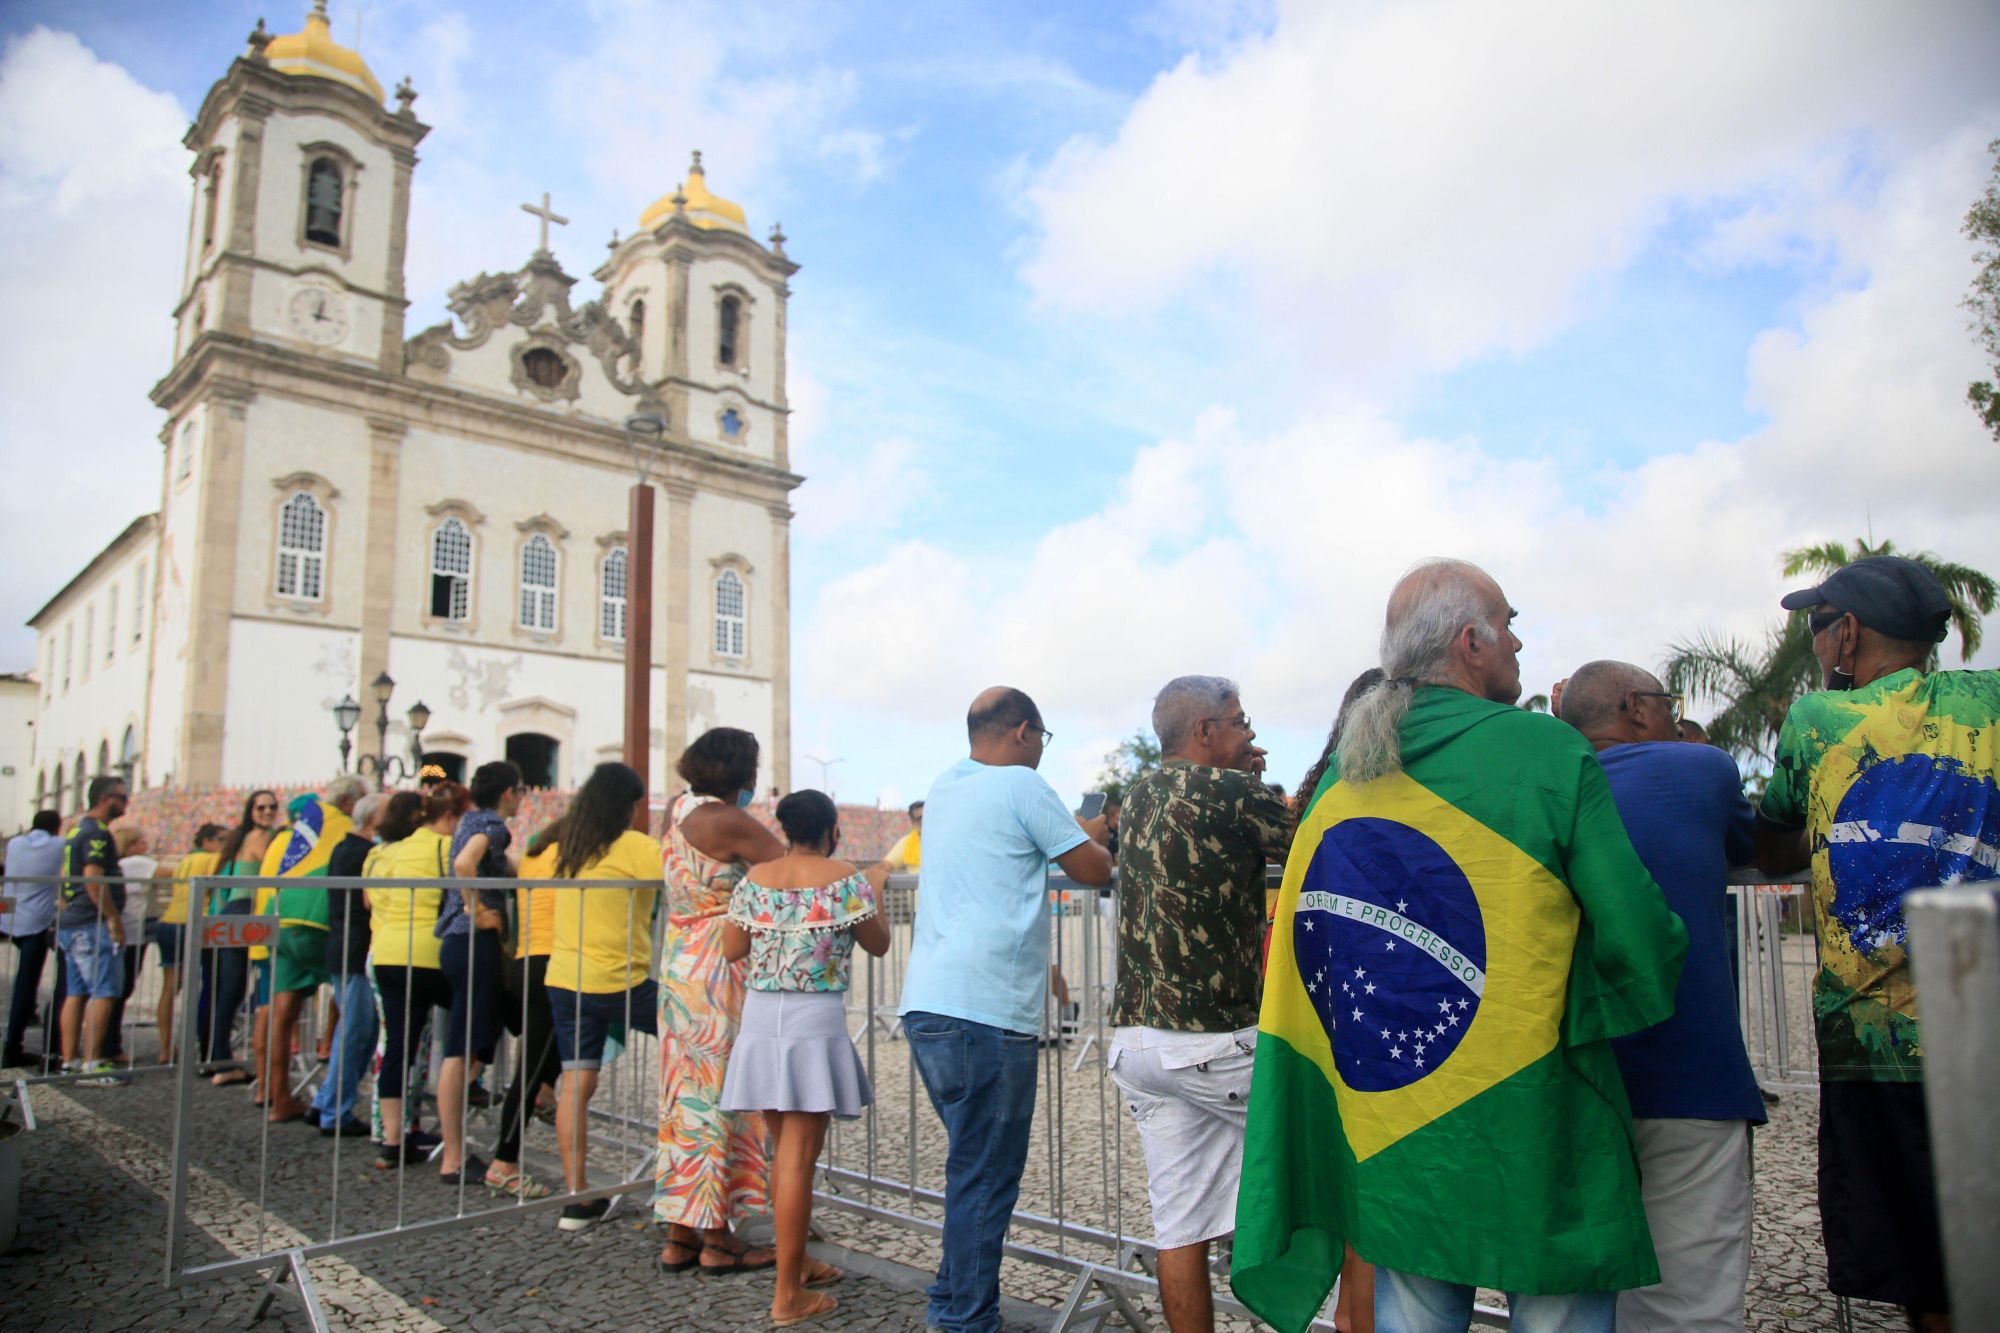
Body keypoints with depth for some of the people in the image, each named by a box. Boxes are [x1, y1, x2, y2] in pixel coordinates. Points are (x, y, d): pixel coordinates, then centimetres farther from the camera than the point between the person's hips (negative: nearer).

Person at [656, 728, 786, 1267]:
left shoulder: (677, 810, 9)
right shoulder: (728, 821, -15)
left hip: (678, 969, 8)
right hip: (719, 973, -8)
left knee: (685, 1095, 13)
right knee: (722, 1097, 0)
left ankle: (679, 1234, 21)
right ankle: (718, 1240, 9)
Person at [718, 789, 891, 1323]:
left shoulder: (755, 878, 4)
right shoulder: (846, 879, -7)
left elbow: (732, 949, 9)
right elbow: (878, 944, 4)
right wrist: (874, 890, 19)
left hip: (760, 1016, 5)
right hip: (815, 1020, -5)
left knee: (782, 1149, 18)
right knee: (798, 1159, -1)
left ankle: (796, 1264, 32)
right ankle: (788, 1295, 5)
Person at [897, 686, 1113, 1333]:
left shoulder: (944, 788, 16)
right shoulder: (1022, 784, -6)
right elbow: (1093, 868, -2)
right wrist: (1103, 848, 20)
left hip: (926, 1003, 8)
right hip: (985, 1011, -8)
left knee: (975, 1165, 19)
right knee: (985, 1176, 1)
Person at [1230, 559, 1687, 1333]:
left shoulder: (1339, 783, 3)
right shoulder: (1550, 753, -11)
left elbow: (1299, 965, 9)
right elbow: (1639, 940, -13)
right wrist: (1580, 1021, 5)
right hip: (1530, 1137, -5)